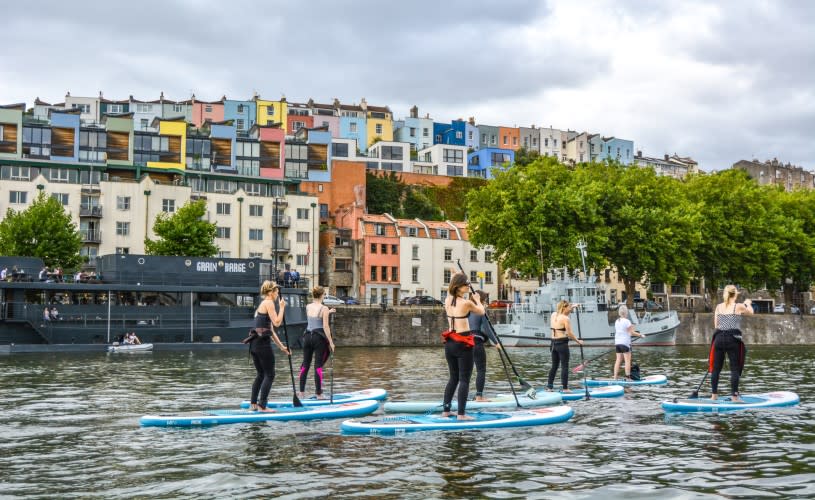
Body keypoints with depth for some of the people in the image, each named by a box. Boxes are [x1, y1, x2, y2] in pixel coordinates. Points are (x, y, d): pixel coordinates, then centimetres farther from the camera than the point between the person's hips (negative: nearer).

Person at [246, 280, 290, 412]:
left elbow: (271, 330, 24)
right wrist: (282, 307, -4)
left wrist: (281, 346, 24)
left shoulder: (263, 304, 23)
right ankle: (262, 406, -5)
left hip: (254, 343, 9)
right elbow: (277, 322, -14)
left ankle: (253, 404, 19)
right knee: (269, 375, -3)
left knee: (261, 374, 17)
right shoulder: (269, 303, -7)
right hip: (262, 343, -9)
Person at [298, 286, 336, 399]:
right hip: (319, 337, -5)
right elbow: (325, 326, -13)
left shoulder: (308, 307, 6)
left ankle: (301, 392, 15)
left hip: (307, 336, 5)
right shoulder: (324, 308, -10)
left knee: (305, 364, 12)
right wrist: (331, 342, -8)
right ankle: (318, 393, 1)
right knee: (318, 365, -1)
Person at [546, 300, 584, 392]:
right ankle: (565, 388, 0)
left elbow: (562, 312, 31)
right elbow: (569, 334, -13)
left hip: (554, 343, 7)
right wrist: (578, 341, -2)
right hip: (562, 343, -7)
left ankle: (549, 386, 16)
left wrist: (572, 307, 34)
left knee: (554, 366, 15)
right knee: (565, 366, 0)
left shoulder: (553, 315, 8)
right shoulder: (565, 319, -12)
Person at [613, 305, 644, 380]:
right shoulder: (627, 321, -11)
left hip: (617, 343, 7)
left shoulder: (617, 321, 10)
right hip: (625, 343, -7)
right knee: (627, 360, -2)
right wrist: (640, 335, 1)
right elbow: (632, 332, -11)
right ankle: (628, 377, -5)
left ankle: (615, 376, 5)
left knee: (618, 360, 8)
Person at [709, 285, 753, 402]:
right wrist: (748, 303, 37)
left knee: (716, 367, 9)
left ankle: (713, 394, 14)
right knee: (735, 368, 2)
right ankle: (734, 396, 0)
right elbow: (750, 312, 18)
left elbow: (716, 325, 8)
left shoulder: (718, 307, 6)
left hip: (719, 338, 4)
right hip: (733, 339, -4)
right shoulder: (739, 306, -2)